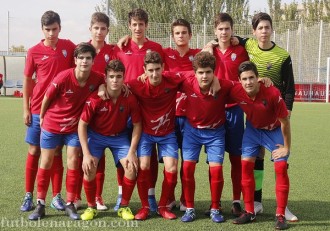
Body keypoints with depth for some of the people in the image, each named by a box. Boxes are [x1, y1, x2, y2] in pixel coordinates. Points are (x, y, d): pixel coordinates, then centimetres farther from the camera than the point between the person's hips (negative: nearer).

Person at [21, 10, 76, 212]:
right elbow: (28, 81, 4)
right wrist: (26, 109, 0)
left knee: (57, 152, 7)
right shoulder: (34, 52, -2)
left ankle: (57, 196, 14)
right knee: (34, 151, 5)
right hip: (38, 110, 0)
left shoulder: (69, 47, 0)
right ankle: (29, 196, 15)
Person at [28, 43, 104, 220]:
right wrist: (42, 118, 4)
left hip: (74, 127, 2)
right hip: (52, 125, -1)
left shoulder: (97, 79, -16)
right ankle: (40, 205, 16)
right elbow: (47, 98, -8)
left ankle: (70, 205, 12)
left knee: (73, 162, 0)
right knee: (46, 163, 5)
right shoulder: (63, 78, -23)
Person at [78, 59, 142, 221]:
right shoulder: (95, 99, -25)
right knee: (89, 168, -20)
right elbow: (82, 125, -16)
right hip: (96, 135, -1)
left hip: (120, 136, 1)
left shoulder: (130, 99, -20)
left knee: (132, 167, -17)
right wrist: (86, 153, -22)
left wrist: (132, 152, -15)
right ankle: (91, 207, 4)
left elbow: (137, 125, -8)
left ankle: (124, 207, 5)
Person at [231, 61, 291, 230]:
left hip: (275, 131, -3)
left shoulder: (272, 93, -34)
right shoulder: (236, 92, -26)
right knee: (246, 164, -5)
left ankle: (280, 215, -1)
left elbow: (284, 121, -22)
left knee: (281, 168, -11)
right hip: (253, 129, 3)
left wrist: (286, 147, -15)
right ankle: (249, 212, 6)